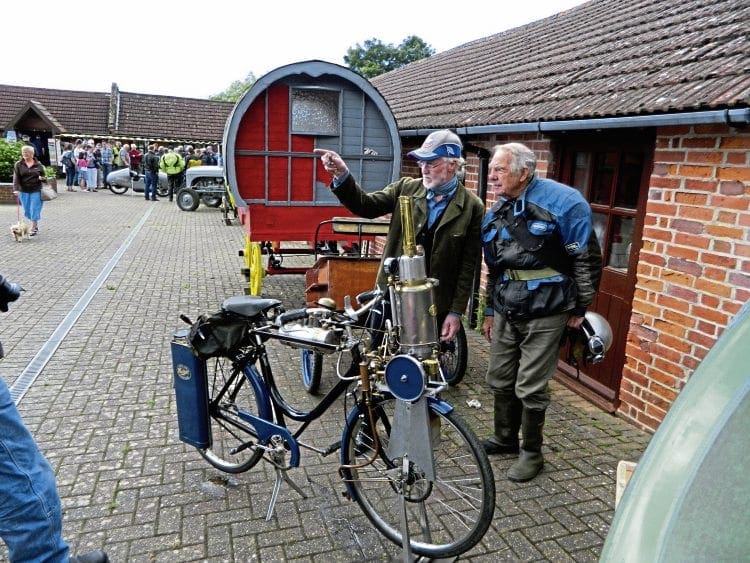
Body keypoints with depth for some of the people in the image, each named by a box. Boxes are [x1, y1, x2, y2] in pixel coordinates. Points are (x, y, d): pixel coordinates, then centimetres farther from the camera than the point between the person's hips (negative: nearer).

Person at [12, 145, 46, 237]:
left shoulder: (38, 164, 3)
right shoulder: (18, 165, 2)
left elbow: (44, 176, 11)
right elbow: (16, 178, -5)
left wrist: (42, 178, -13)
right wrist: (16, 189, -17)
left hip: (36, 191, -2)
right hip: (24, 191, 2)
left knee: (34, 209, -5)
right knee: (27, 211, 7)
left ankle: (34, 228, 2)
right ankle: (36, 225, 23)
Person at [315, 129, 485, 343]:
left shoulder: (472, 207, -7)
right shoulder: (406, 188, 2)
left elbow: (468, 265, -7)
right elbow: (366, 205, -3)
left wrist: (456, 312, -7)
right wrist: (342, 175, -20)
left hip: (435, 304, -2)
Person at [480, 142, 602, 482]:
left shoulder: (562, 201, -12)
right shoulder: (495, 214, 10)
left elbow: (587, 257, -9)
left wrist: (579, 308, -6)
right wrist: (489, 311, 21)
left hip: (545, 312, -6)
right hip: (506, 310, 7)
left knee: (530, 387, 1)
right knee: (499, 379, 14)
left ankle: (531, 451, 23)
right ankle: (505, 438, 36)